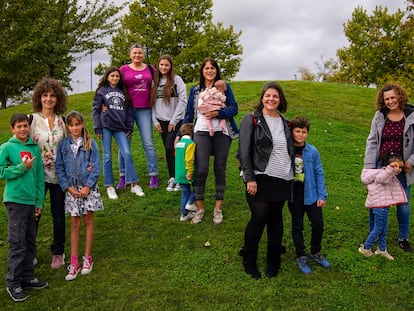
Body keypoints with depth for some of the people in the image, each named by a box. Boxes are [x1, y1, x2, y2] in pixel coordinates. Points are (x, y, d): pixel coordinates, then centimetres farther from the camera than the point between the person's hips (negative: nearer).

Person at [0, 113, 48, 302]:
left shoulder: (35, 148, 8)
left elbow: (40, 176, 10)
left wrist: (40, 201, 7)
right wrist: (22, 168, -16)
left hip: (32, 201, 5)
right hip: (15, 200, -5)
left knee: (30, 242, 12)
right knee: (17, 244, -3)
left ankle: (28, 277, 25)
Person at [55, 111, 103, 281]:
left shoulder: (90, 143, -5)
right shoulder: (63, 144, 0)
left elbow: (96, 167, -6)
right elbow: (59, 167, 1)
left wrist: (88, 187, -13)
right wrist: (68, 187, -8)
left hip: (88, 188, -1)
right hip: (71, 189, 1)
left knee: (88, 221, 8)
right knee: (74, 224, 6)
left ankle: (87, 258, 20)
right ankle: (74, 262, 10)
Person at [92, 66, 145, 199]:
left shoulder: (123, 92, 15)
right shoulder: (101, 91, 7)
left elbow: (129, 111, 14)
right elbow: (95, 110, 4)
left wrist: (130, 128, 6)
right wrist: (97, 128, -4)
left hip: (121, 127, 2)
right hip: (106, 126, -2)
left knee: (127, 154, -7)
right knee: (107, 156, 1)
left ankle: (134, 184, -2)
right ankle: (109, 186, 9)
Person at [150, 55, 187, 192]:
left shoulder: (177, 80, -2)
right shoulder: (155, 81, 11)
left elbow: (182, 100, -8)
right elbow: (152, 102, 10)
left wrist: (174, 120, -11)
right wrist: (155, 121, 2)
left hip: (175, 121, -4)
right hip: (162, 121, 4)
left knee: (171, 148, -13)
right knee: (168, 150, 7)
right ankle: (172, 178, 15)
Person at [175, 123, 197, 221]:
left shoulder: (178, 143, 13)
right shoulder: (190, 143, -13)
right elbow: (189, 159, -23)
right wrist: (190, 172, -19)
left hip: (179, 175, 8)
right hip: (187, 174, -8)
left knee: (185, 193, 16)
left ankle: (184, 214, 18)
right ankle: (190, 203, 5)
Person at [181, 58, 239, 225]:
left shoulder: (224, 87, 9)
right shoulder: (195, 90, 14)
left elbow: (234, 108, 0)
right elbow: (189, 114, 14)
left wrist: (218, 113, -16)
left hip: (222, 132, 0)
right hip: (201, 132, 0)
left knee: (220, 169, 5)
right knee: (201, 170, -9)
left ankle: (218, 209, 16)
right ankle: (199, 208, 6)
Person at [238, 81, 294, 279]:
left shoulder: (285, 123, 13)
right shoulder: (251, 120, -2)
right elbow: (244, 150, -8)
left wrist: (292, 175, 14)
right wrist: (250, 178, -14)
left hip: (282, 179, 5)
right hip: (260, 178, -5)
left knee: (276, 218, 10)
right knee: (259, 218, -5)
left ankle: (273, 262, 24)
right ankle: (249, 260, 15)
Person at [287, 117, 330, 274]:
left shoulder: (312, 151, -5)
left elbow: (319, 174, 0)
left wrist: (322, 195, -2)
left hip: (311, 194, 1)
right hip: (293, 196, -1)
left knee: (318, 225, 7)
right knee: (297, 226, 11)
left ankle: (315, 253, 30)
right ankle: (301, 256, 26)